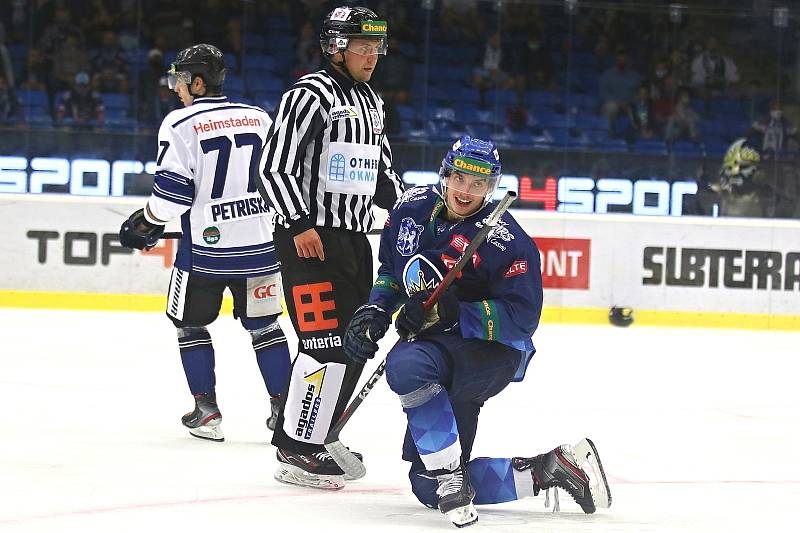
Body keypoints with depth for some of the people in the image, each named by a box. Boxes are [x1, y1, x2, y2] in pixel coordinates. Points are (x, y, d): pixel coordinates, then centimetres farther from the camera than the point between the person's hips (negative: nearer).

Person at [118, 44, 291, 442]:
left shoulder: (181, 124, -9)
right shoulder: (259, 118, 6)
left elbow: (173, 192, -13)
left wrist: (144, 225, 3)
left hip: (205, 245, -4)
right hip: (259, 244, 4)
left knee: (191, 323, 13)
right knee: (263, 325, 15)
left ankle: (206, 408, 11)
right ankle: (283, 407, 12)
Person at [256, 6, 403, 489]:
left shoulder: (371, 104, 18)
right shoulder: (310, 95, -11)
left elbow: (381, 174, 27)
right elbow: (274, 167, -16)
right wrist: (299, 223, -23)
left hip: (354, 240, 9)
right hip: (311, 240, -9)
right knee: (329, 344, -14)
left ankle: (313, 435, 23)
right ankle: (297, 454, -9)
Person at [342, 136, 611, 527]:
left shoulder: (506, 241, -18)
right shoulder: (413, 208, 1)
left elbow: (522, 317, -21)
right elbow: (391, 270, 17)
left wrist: (450, 313, -30)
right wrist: (373, 312, 0)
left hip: (490, 349, -8)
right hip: (438, 350, 8)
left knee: (407, 365, -39)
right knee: (430, 488, 6)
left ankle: (450, 476, -31)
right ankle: (550, 470, 10)